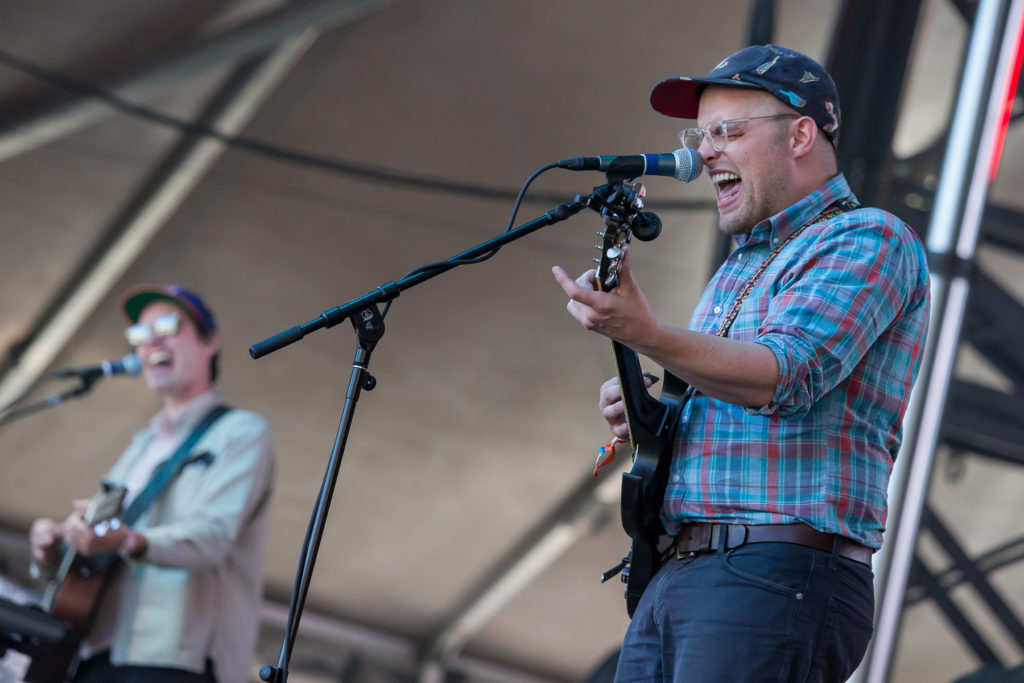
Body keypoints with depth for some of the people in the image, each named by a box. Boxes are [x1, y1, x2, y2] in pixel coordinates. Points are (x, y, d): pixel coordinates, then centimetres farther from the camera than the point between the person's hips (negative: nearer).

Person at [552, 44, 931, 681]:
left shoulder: (868, 240, -3)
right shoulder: (739, 269, 26)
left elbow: (785, 373, -20)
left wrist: (647, 335, -34)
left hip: (777, 578, -8)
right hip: (676, 576, 9)